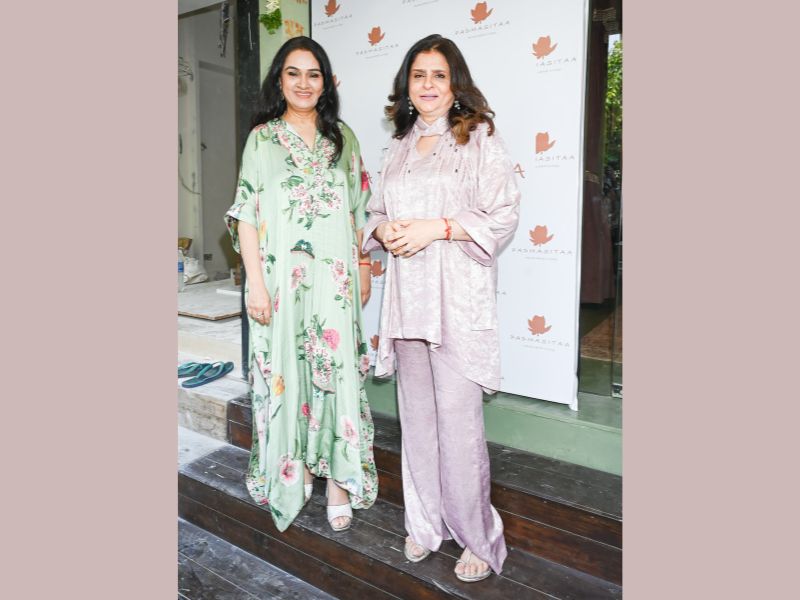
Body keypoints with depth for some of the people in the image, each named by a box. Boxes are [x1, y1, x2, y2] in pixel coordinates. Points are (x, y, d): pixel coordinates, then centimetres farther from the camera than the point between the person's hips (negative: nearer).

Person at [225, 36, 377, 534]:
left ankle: (337, 475, 14)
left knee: (338, 369, 1)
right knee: (287, 368, 5)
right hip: (282, 275, -1)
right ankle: (296, 469, 23)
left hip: (335, 276, 1)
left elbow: (358, 209, 12)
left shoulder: (343, 137, 12)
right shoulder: (262, 138, 6)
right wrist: (256, 282, -10)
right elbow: (247, 214, -1)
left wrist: (364, 267, 6)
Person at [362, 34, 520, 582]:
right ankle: (427, 522, 28)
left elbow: (504, 215, -6)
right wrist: (385, 231, 0)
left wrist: (438, 228, -15)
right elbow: (377, 212, 23)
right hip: (407, 296, 6)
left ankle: (478, 537, 15)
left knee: (458, 421, -5)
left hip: (458, 297, -5)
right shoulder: (399, 146, 18)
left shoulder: (480, 138, 2)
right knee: (417, 416, 11)